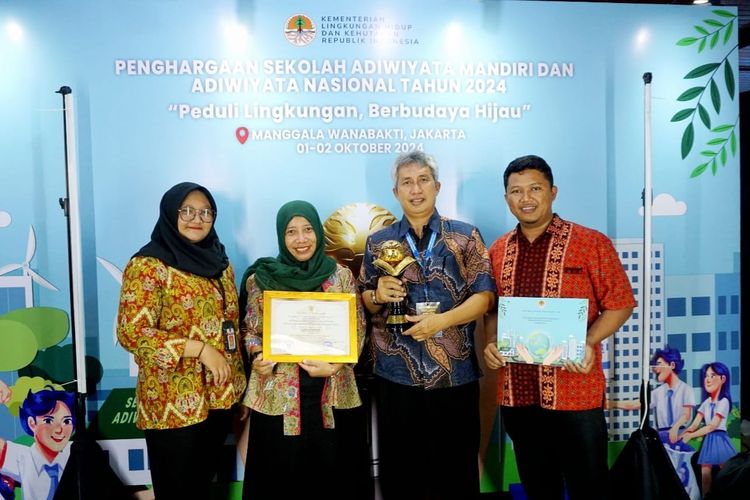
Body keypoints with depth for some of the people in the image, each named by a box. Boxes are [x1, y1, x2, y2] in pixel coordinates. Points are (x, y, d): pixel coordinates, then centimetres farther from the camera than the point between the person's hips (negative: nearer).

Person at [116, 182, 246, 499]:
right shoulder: (148, 265, -12)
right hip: (173, 404, -6)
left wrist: (238, 386, 13)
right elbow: (131, 332, -20)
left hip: (219, 397, 6)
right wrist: (200, 349, -22)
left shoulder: (219, 262, 9)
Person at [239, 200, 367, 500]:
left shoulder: (341, 275, 1)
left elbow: (358, 329, 2)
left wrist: (334, 364, -13)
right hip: (277, 394, 0)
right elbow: (250, 330, 7)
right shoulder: (261, 278, 0)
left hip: (330, 393, 1)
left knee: (330, 473, 11)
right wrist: (258, 356, -13)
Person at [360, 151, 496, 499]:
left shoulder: (465, 237, 2)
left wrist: (442, 320, -17)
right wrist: (378, 294, -11)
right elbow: (366, 303, 11)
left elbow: (485, 296, -4)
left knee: (456, 469, 11)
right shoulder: (378, 242, 6)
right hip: (396, 374, 1)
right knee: (400, 471, 12)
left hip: (455, 373, -1)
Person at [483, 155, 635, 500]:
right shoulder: (497, 251, 6)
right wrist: (491, 343, -4)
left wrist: (588, 343, -19)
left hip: (575, 392, -3)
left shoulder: (591, 243, -5)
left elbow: (620, 304, -3)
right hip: (516, 393, 4)